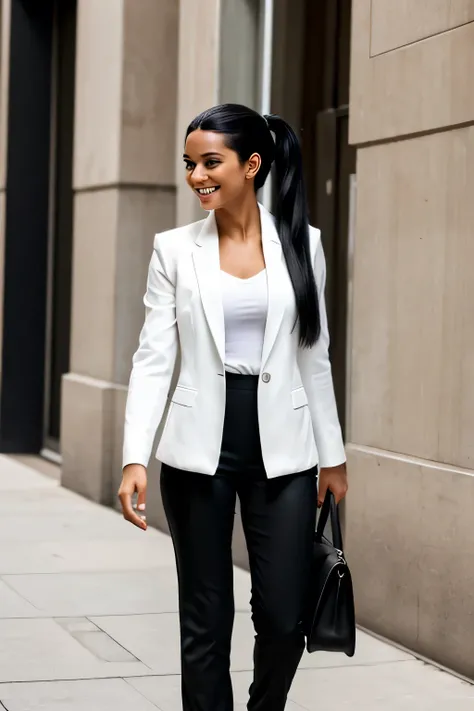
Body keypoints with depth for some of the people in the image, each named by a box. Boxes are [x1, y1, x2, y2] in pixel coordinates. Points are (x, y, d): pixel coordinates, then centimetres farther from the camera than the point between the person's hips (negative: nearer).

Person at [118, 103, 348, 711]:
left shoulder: (301, 243, 4)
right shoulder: (175, 249, 1)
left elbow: (313, 358, 9)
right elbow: (154, 358, -2)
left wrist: (332, 455, 10)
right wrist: (135, 457, -13)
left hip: (281, 451, 0)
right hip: (199, 452, 0)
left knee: (283, 619, 0)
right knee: (205, 620, 6)